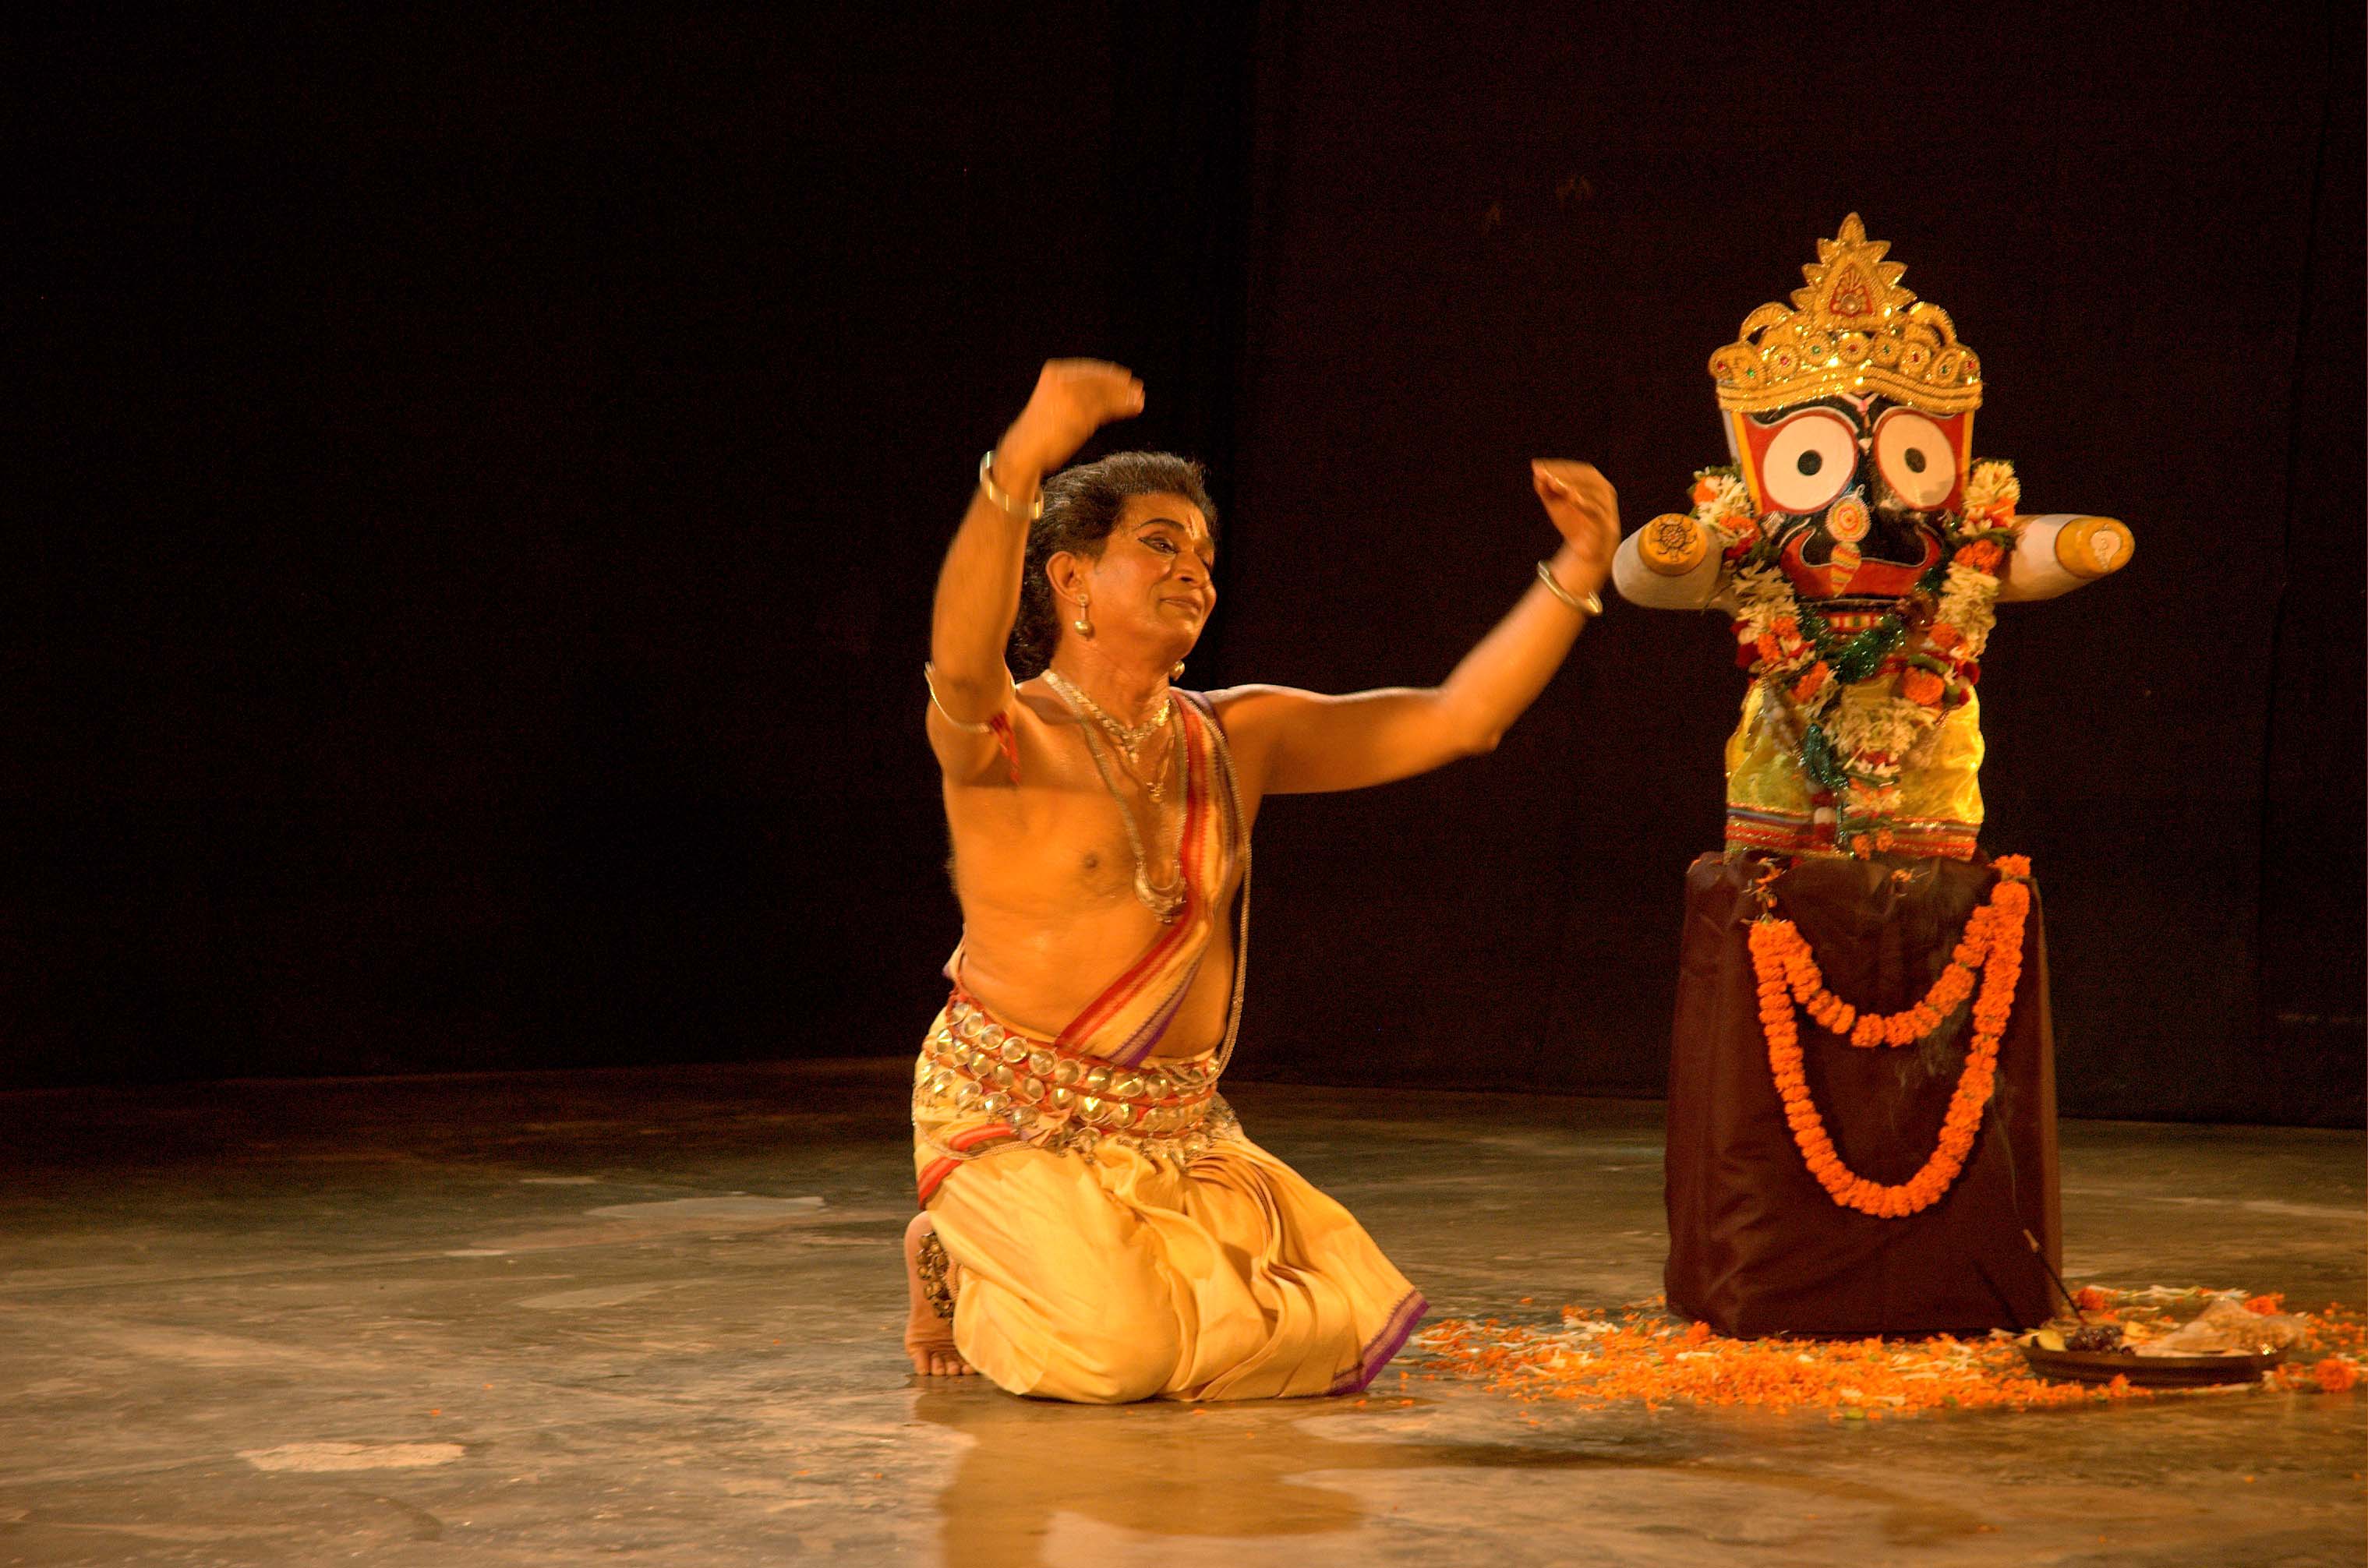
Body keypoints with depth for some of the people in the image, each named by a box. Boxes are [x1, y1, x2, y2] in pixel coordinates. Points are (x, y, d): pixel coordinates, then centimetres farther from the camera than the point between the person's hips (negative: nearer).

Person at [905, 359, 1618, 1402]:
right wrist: (1019, 464, -53)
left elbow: (1456, 719, 6)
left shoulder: (1233, 738, 8)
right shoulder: (1011, 737, -11)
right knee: (1115, 1346, -29)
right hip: (1017, 1122, -6)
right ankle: (956, 1270, 6)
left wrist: (1578, 573, -8)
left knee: (1345, 1326, -6)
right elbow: (961, 664, -37)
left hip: (1181, 1134, 6)